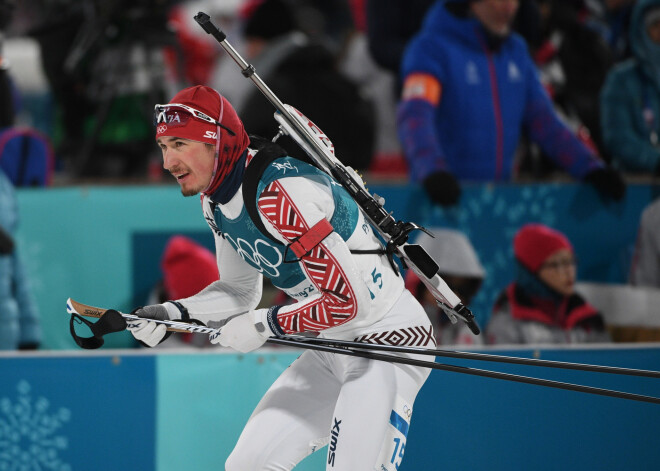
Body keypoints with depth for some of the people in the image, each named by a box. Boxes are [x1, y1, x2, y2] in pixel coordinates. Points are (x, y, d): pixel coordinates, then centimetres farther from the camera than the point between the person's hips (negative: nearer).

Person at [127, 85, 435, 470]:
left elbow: (346, 300, -27)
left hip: (391, 339, -10)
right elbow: (240, 292, 15)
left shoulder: (281, 193, -27)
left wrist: (264, 325, -18)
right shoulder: (216, 200, 3)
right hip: (331, 350, 10)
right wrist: (173, 314, -1)